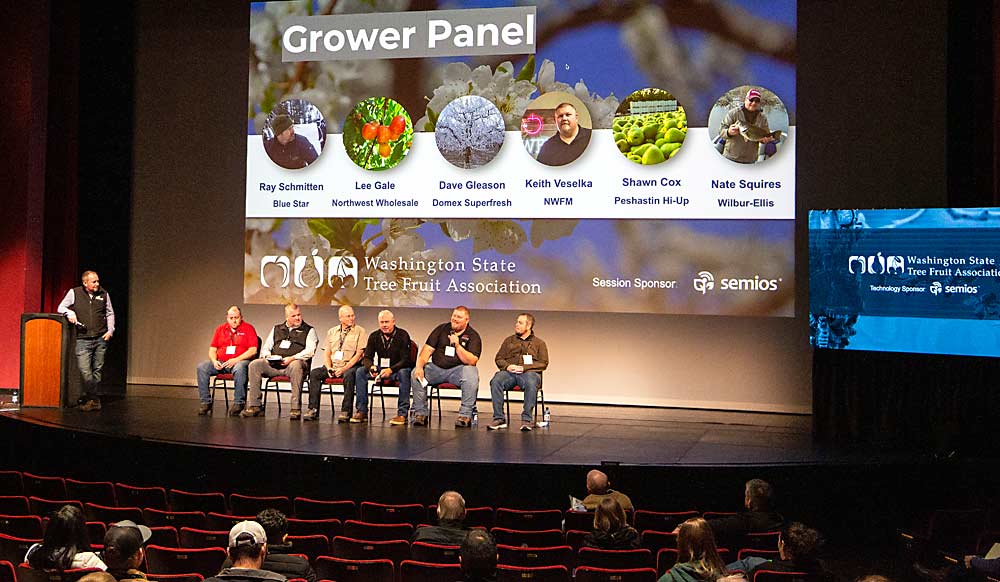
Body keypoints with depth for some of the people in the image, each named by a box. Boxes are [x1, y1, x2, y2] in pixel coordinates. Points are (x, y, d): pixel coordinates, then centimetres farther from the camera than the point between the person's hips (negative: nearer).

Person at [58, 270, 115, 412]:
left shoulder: (104, 294, 7)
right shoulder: (74, 293, 0)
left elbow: (110, 313, 17)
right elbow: (61, 307, 8)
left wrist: (110, 330, 7)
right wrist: (70, 313, -14)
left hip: (101, 338, 3)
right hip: (83, 339, -3)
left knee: (97, 370, 7)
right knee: (85, 371, -12)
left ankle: (89, 398, 18)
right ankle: (94, 400, -2)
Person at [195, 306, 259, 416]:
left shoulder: (248, 328, 3)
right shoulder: (220, 329, 17)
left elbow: (253, 350, -7)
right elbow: (212, 350, 15)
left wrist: (236, 360, -18)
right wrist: (214, 361, -8)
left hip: (241, 361, -5)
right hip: (221, 362, 5)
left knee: (239, 368, -39)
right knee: (202, 367, -19)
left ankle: (238, 403, -28)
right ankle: (206, 402, -14)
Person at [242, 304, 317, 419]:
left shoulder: (309, 330, 10)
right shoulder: (277, 329, 24)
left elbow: (310, 350, -5)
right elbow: (265, 347, 22)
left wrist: (292, 358, -19)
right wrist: (267, 355, -3)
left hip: (295, 362, -4)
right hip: (274, 364, 4)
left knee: (296, 366, -39)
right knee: (254, 365, -19)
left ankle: (296, 408, -37)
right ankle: (255, 406, -19)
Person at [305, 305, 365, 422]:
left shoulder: (359, 331, 3)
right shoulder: (332, 332, 17)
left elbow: (359, 354, -6)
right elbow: (327, 353, 14)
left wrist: (344, 368, -16)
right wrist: (329, 368, -6)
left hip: (350, 366, -4)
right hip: (333, 365, 4)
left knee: (348, 375, -38)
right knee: (314, 373, -20)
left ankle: (346, 411, -33)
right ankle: (313, 409, -21)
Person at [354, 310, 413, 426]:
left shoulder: (402, 335, -11)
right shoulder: (374, 336, 3)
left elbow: (406, 360, -18)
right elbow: (367, 357, 0)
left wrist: (391, 370, -35)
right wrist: (371, 367, -25)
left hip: (397, 368, -4)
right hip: (381, 369, 4)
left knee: (404, 373, -38)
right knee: (360, 371, -19)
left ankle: (402, 414, -36)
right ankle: (362, 411, -15)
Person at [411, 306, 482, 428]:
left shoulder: (473, 336, 0)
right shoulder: (441, 329, 10)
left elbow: (472, 361, -13)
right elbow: (427, 349, 2)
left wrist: (457, 345, -23)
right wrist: (420, 366, -15)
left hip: (457, 370, -3)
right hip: (436, 368, 3)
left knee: (471, 374, -35)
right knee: (416, 373, -21)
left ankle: (465, 415, -28)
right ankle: (420, 413, -14)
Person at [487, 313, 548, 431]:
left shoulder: (539, 343, 17)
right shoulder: (509, 340, 26)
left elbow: (543, 363, 5)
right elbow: (499, 358, 20)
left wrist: (524, 368, -9)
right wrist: (507, 366, -4)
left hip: (529, 372, -2)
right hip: (509, 372, 2)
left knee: (531, 383, -40)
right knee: (496, 381, -32)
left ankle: (527, 419, -32)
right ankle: (499, 418, -30)